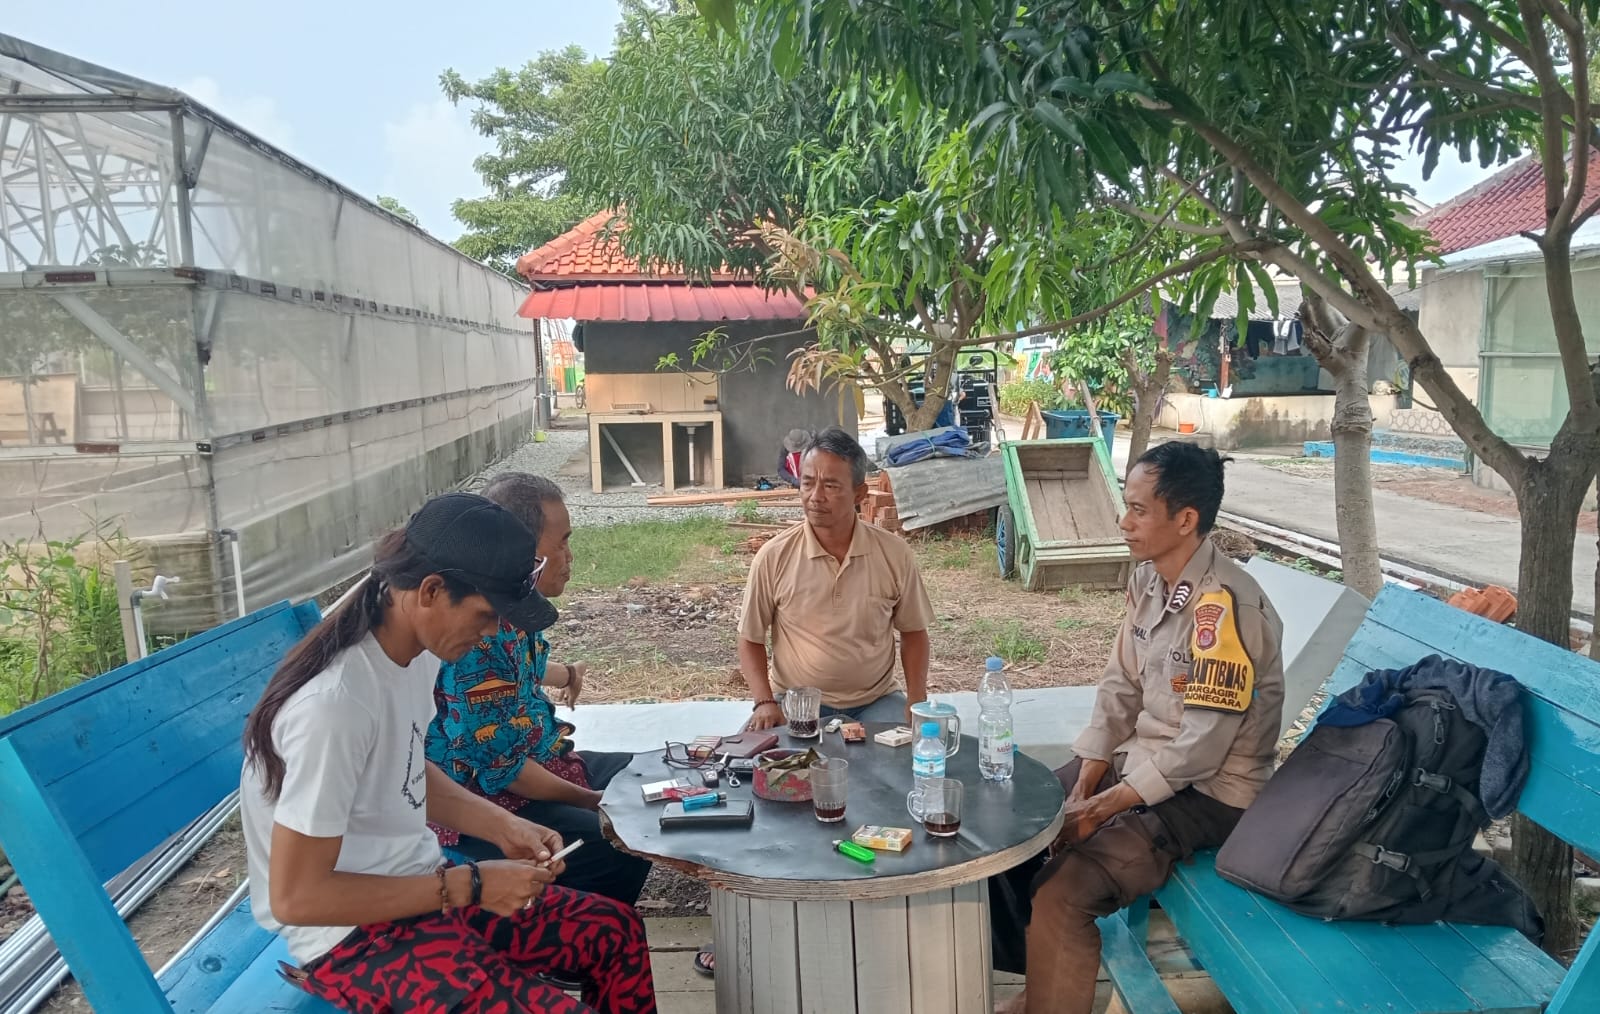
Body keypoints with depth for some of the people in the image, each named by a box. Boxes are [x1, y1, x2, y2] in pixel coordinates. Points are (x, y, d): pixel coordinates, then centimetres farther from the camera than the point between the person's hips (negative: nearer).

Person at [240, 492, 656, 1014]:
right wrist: (467, 886, -21)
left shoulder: (417, 652, -4)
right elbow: (295, 896, -25)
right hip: (349, 934, -8)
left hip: (418, 889, 9)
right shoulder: (335, 703, -30)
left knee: (616, 932, 10)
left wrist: (501, 825, -1)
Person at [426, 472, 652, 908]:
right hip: (483, 805, -10)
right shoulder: (473, 634, -28)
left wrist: (566, 674, 43)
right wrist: (590, 801, -15)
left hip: (539, 760, 10)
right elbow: (498, 766, -24)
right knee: (622, 850, -26)